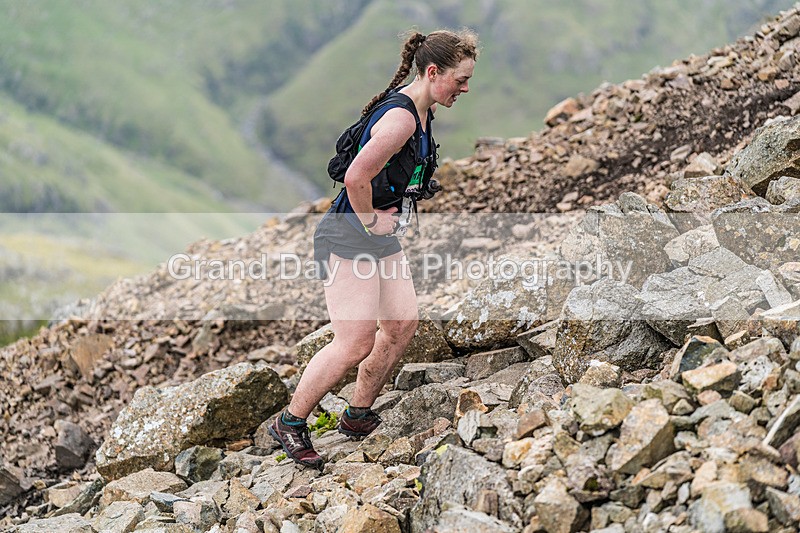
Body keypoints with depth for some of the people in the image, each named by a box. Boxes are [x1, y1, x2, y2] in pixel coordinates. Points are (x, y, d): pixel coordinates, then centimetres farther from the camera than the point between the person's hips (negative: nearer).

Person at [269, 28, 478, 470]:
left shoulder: (421, 112, 9)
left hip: (382, 235, 10)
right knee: (356, 342, -11)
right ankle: (289, 424, 4)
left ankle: (358, 417, 25)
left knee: (402, 325, 10)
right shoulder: (400, 117, -24)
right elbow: (356, 176, -33)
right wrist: (369, 221, -18)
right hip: (349, 236, -10)